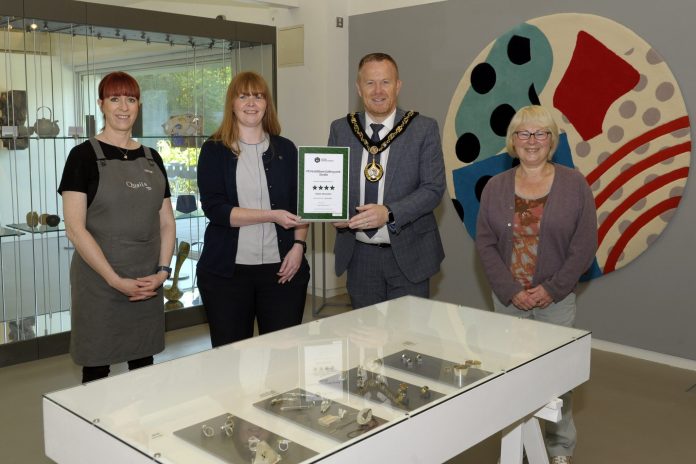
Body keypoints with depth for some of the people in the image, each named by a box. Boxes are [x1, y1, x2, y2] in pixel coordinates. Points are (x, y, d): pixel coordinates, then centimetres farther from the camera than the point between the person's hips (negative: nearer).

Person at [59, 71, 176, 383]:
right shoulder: (84, 155, -4)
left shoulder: (151, 158, 10)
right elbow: (74, 228, -11)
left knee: (144, 365, 11)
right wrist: (116, 280, -15)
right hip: (98, 285, -4)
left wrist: (163, 271, -3)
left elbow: (166, 222, 11)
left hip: (148, 285, 4)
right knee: (96, 371, 4)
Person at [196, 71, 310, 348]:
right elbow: (214, 208, -9)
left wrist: (299, 246, -5)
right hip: (227, 270, -1)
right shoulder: (214, 151, 2)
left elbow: (300, 205, 11)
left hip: (281, 267, 2)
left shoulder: (285, 149, 9)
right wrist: (271, 215, -17)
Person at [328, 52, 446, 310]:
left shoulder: (424, 129, -3)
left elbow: (434, 188, -8)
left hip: (408, 255, -2)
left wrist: (389, 213, -21)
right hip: (359, 255, 3)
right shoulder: (341, 129, 5)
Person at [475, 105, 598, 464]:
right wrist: (510, 290, -10)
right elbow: (485, 243, 0)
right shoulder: (495, 186, 3)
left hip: (556, 298, -1)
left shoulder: (574, 184, -1)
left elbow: (585, 245, -4)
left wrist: (552, 289, -10)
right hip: (507, 298, 2)